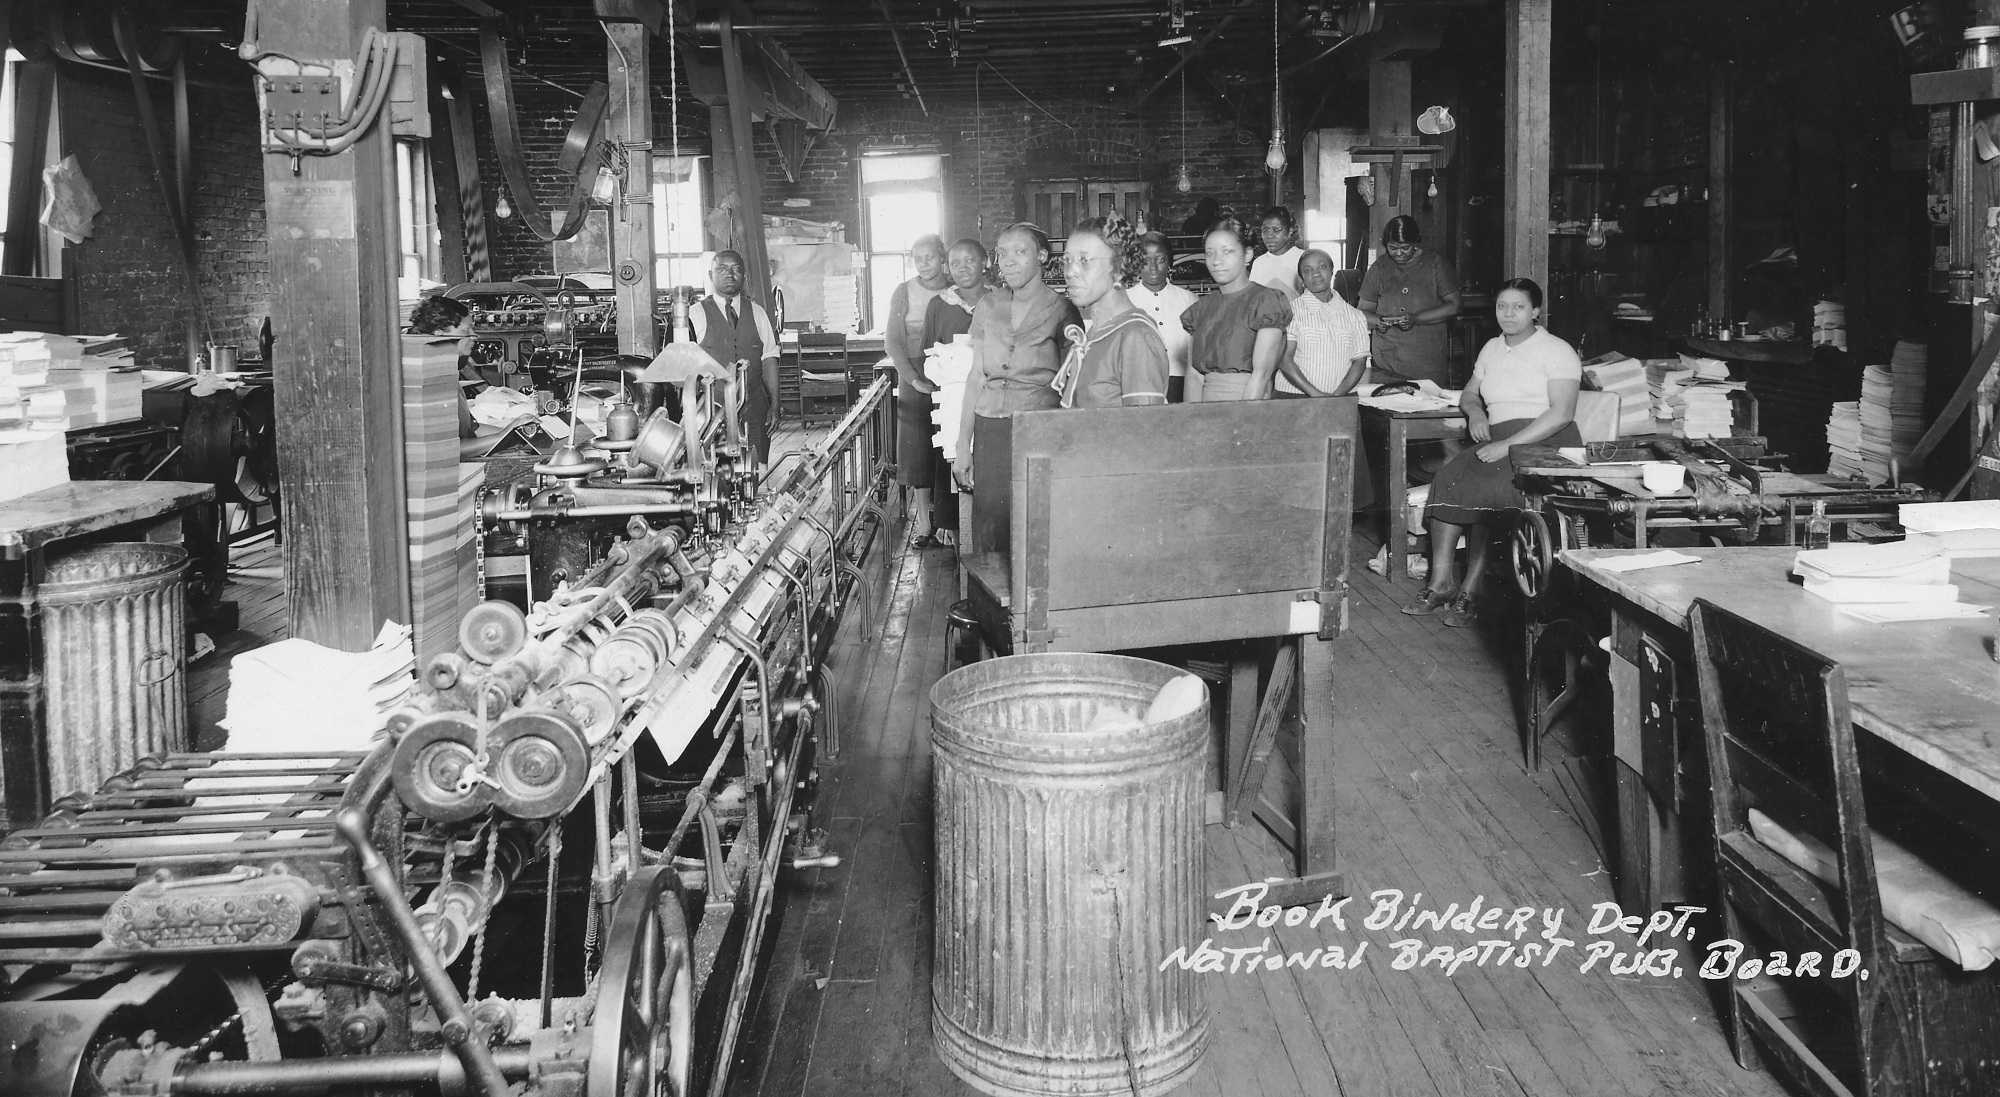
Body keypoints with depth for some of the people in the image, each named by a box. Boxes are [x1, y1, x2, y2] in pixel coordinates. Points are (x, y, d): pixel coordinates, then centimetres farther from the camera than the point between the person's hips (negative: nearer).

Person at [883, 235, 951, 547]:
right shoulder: (903, 293, 1)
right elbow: (893, 341, -2)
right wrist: (915, 379, -13)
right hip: (914, 377, 0)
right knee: (918, 453, -1)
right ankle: (923, 524, 3)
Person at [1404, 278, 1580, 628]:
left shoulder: (1556, 351, -1)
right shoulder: (1491, 349, 21)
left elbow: (1561, 413, -12)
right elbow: (1468, 394, 31)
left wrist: (1507, 444, -20)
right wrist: (1475, 411, 4)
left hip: (1545, 443, -6)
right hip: (1498, 442, 6)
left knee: (1483, 484, -32)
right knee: (1448, 478, -23)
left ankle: (1470, 591, -25)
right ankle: (1440, 583, -25)